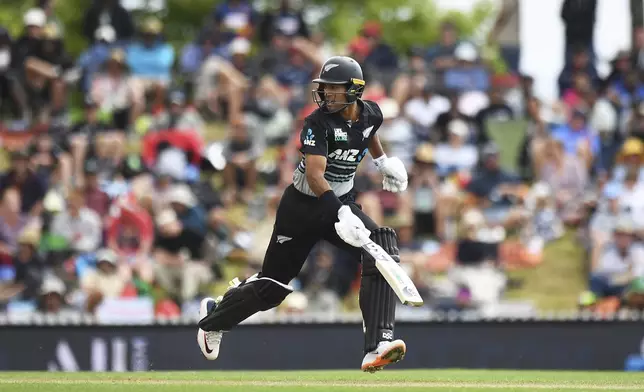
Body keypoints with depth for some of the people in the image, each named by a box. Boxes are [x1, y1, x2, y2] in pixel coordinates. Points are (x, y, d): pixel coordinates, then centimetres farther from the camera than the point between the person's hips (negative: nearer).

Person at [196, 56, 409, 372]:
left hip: (342, 203, 4)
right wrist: (341, 213, -47)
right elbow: (314, 174, -35)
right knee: (273, 284, 5)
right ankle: (215, 316, 37)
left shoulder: (370, 113, -4)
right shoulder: (318, 123, -22)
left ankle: (377, 346, -30)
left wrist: (382, 161, 16)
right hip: (303, 206, -4)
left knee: (383, 251, -24)